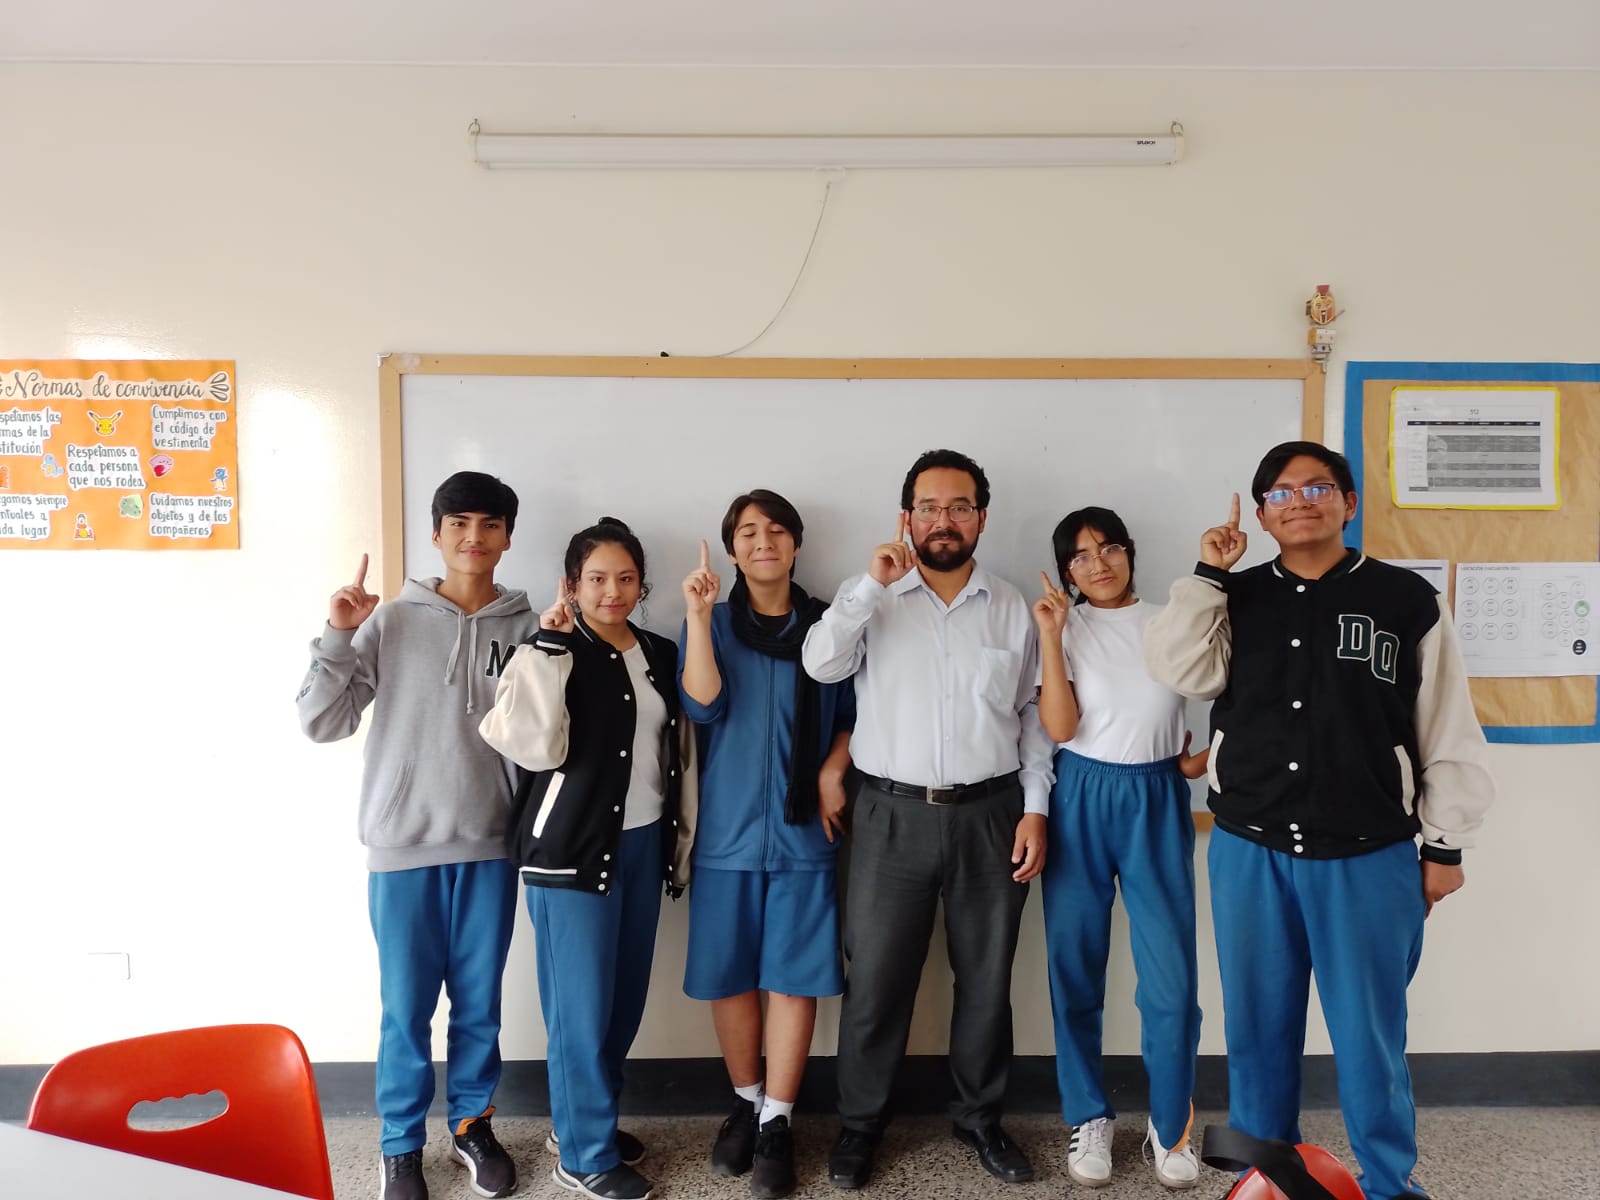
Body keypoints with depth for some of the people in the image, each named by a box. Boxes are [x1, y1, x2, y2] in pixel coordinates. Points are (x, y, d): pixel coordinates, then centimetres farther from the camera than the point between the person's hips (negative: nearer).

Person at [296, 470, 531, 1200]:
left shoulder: (525, 629, 1)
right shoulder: (391, 621, -2)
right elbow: (321, 724, -4)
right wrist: (338, 637, -14)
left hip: (491, 846, 1)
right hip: (403, 846, -1)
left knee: (479, 1003, 14)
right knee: (407, 1009, 10)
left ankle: (472, 1124, 35)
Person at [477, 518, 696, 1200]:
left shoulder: (660, 655, 8)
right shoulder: (552, 654, -8)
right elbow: (535, 747, -24)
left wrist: (682, 840, 14)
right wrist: (551, 647, -24)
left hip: (643, 842, 6)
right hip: (572, 845, -6)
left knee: (626, 995, 14)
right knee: (582, 1002, 3)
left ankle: (578, 1120, 34)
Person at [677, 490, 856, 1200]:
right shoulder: (713, 624, 3)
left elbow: (855, 716, 10)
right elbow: (702, 707, -13)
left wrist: (833, 772, -6)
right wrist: (698, 616, -18)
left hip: (803, 827, 0)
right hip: (728, 825, 0)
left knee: (793, 976, 2)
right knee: (728, 975, 8)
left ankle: (776, 1123, 15)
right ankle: (745, 1102, 29)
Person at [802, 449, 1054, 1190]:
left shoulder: (1012, 608, 5)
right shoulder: (872, 598, 1)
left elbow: (1033, 716, 7)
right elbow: (820, 665, -16)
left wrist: (1035, 808, 1)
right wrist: (872, 584, -20)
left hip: (989, 815, 2)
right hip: (894, 815, -1)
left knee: (986, 977, 14)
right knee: (876, 978, 7)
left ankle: (978, 1116, 34)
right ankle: (859, 1122, 26)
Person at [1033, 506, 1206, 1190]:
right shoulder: (1065, 627, -1)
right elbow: (1059, 727, -13)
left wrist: (1207, 751, 0)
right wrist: (1050, 635, -17)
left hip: (1157, 800, 1)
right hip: (1080, 800, 0)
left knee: (1172, 974, 0)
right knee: (1076, 969, 7)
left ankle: (1170, 1123, 21)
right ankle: (1088, 1118, 25)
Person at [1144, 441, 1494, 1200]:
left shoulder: (1408, 601, -2)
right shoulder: (1236, 600, 5)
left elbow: (1448, 733, 0)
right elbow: (1176, 670, -10)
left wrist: (1444, 845, 1)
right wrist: (1208, 572, -10)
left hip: (1368, 859, -2)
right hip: (1248, 854, 2)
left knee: (1368, 1037, 9)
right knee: (1258, 1028, 14)